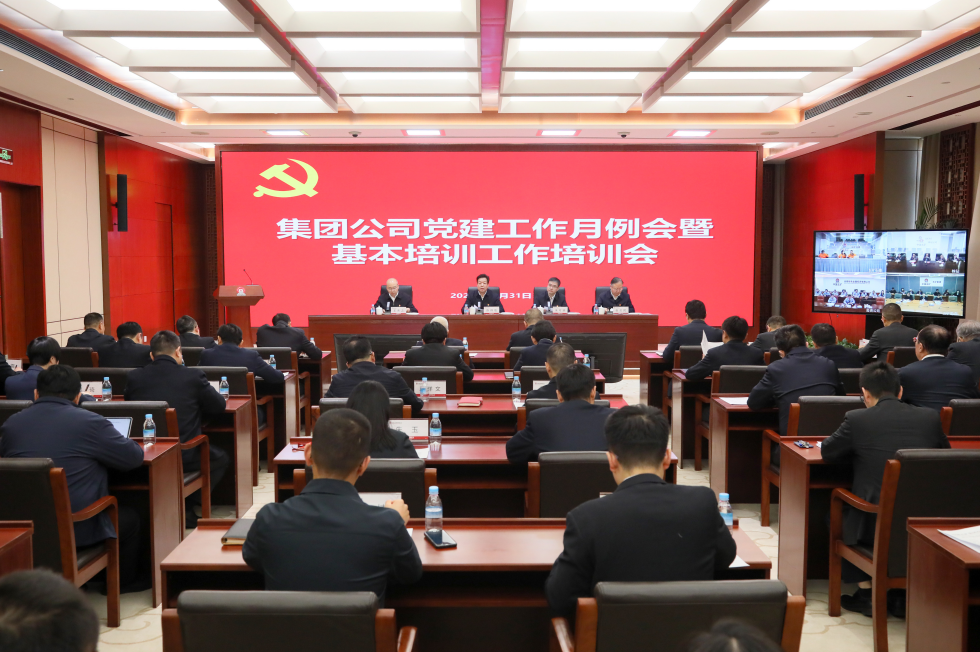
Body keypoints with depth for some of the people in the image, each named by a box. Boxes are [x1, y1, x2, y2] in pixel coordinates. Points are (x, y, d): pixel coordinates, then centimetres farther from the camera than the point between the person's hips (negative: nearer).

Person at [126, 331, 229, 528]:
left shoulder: (134, 377, 0)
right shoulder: (193, 375, -8)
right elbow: (219, 407, 2)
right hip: (185, 458, -4)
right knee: (221, 458, 24)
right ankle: (187, 506, 15)